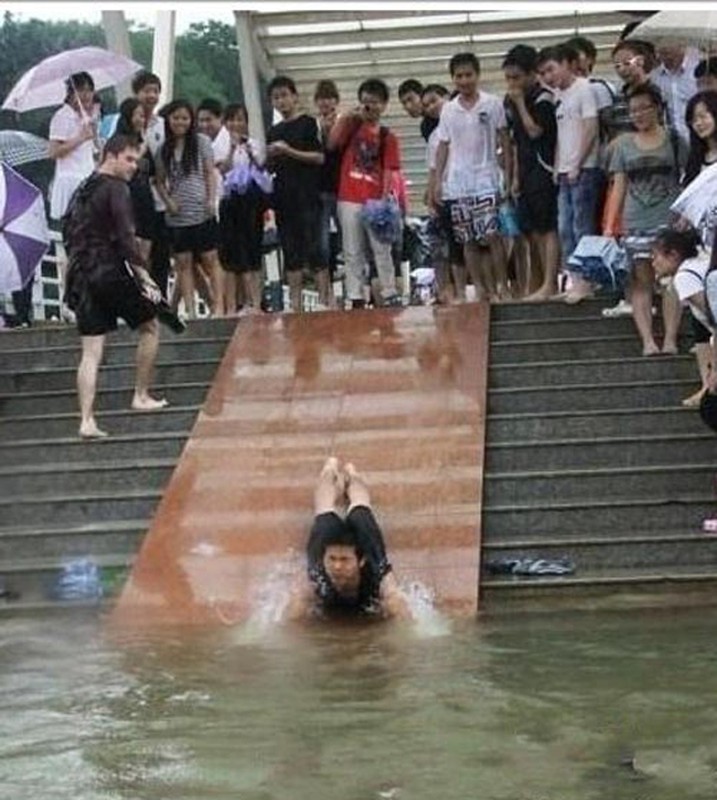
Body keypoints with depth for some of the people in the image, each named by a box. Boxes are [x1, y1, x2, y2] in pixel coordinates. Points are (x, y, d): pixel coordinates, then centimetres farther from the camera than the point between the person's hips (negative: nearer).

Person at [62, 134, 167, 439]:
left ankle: (87, 420, -6)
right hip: (110, 273, -7)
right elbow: (125, 237, -17)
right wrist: (144, 276, -19)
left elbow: (68, 234, 22)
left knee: (91, 352, 3)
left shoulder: (81, 191, 18)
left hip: (81, 277, 7)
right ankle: (141, 397, 17)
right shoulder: (115, 188, -8)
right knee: (150, 326, 14)